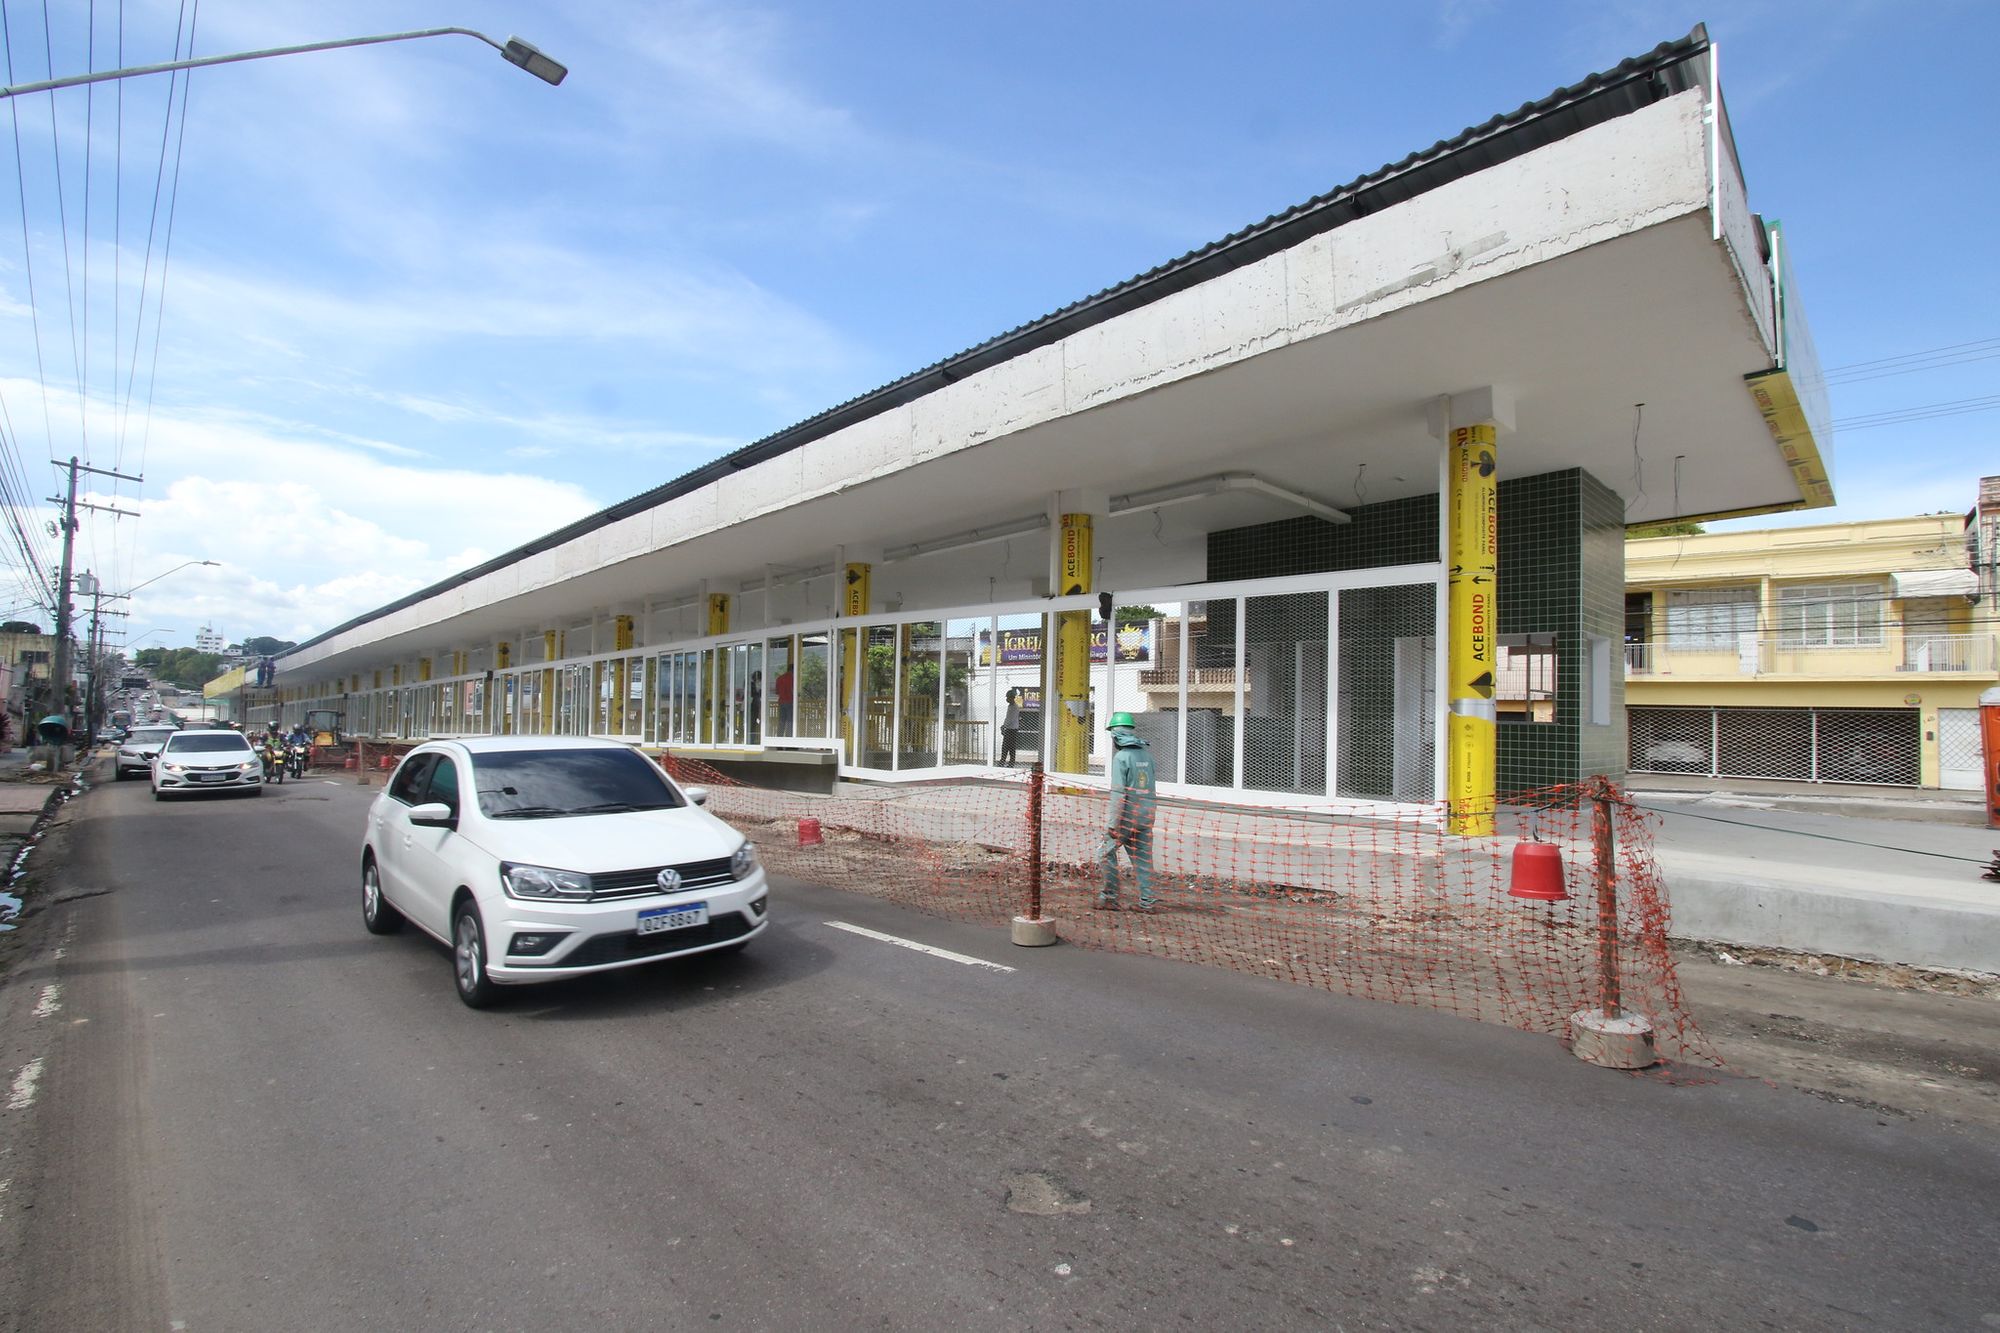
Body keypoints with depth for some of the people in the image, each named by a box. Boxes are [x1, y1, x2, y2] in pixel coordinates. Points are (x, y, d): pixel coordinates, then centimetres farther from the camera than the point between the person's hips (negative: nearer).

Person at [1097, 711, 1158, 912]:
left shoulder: (1121, 756, -12)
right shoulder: (1147, 753, 7)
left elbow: (1118, 792, -17)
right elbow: (1150, 781, 9)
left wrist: (1113, 823, -17)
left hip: (1127, 813, -6)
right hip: (1147, 813, 6)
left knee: (1108, 853, 7)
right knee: (1143, 857, 11)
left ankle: (1110, 898, 7)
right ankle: (1147, 901, 11)